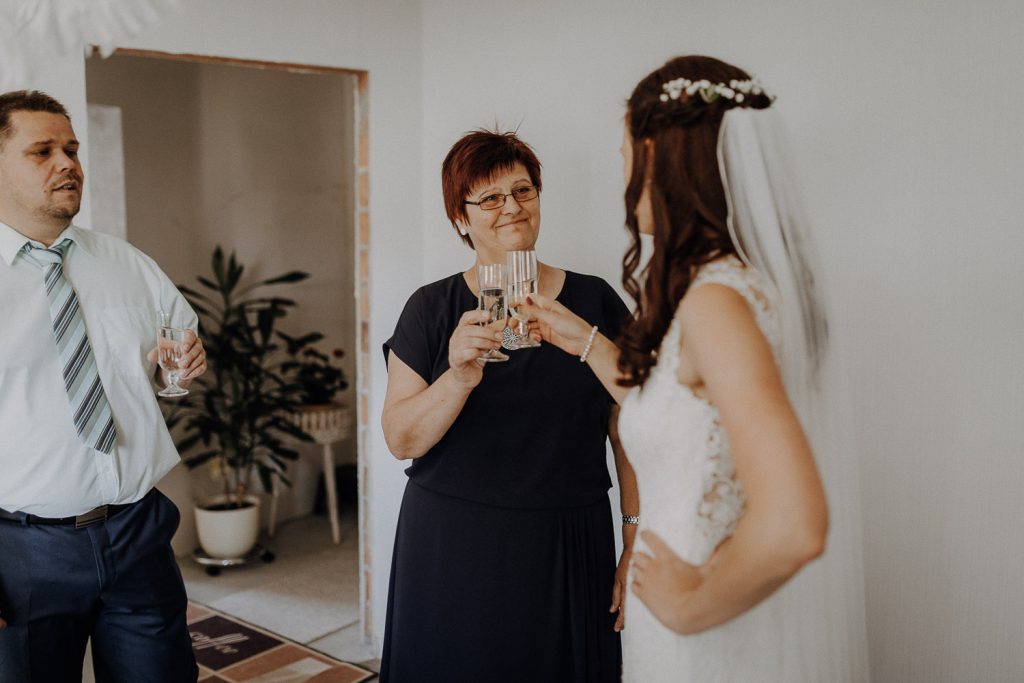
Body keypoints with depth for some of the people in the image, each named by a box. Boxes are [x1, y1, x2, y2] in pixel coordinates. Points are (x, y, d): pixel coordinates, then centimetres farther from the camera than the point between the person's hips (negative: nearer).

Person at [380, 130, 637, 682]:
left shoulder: (596, 301, 1)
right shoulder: (430, 310, 0)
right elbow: (401, 440, -6)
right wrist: (459, 377, -22)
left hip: (569, 552, 0)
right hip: (451, 551, 0)